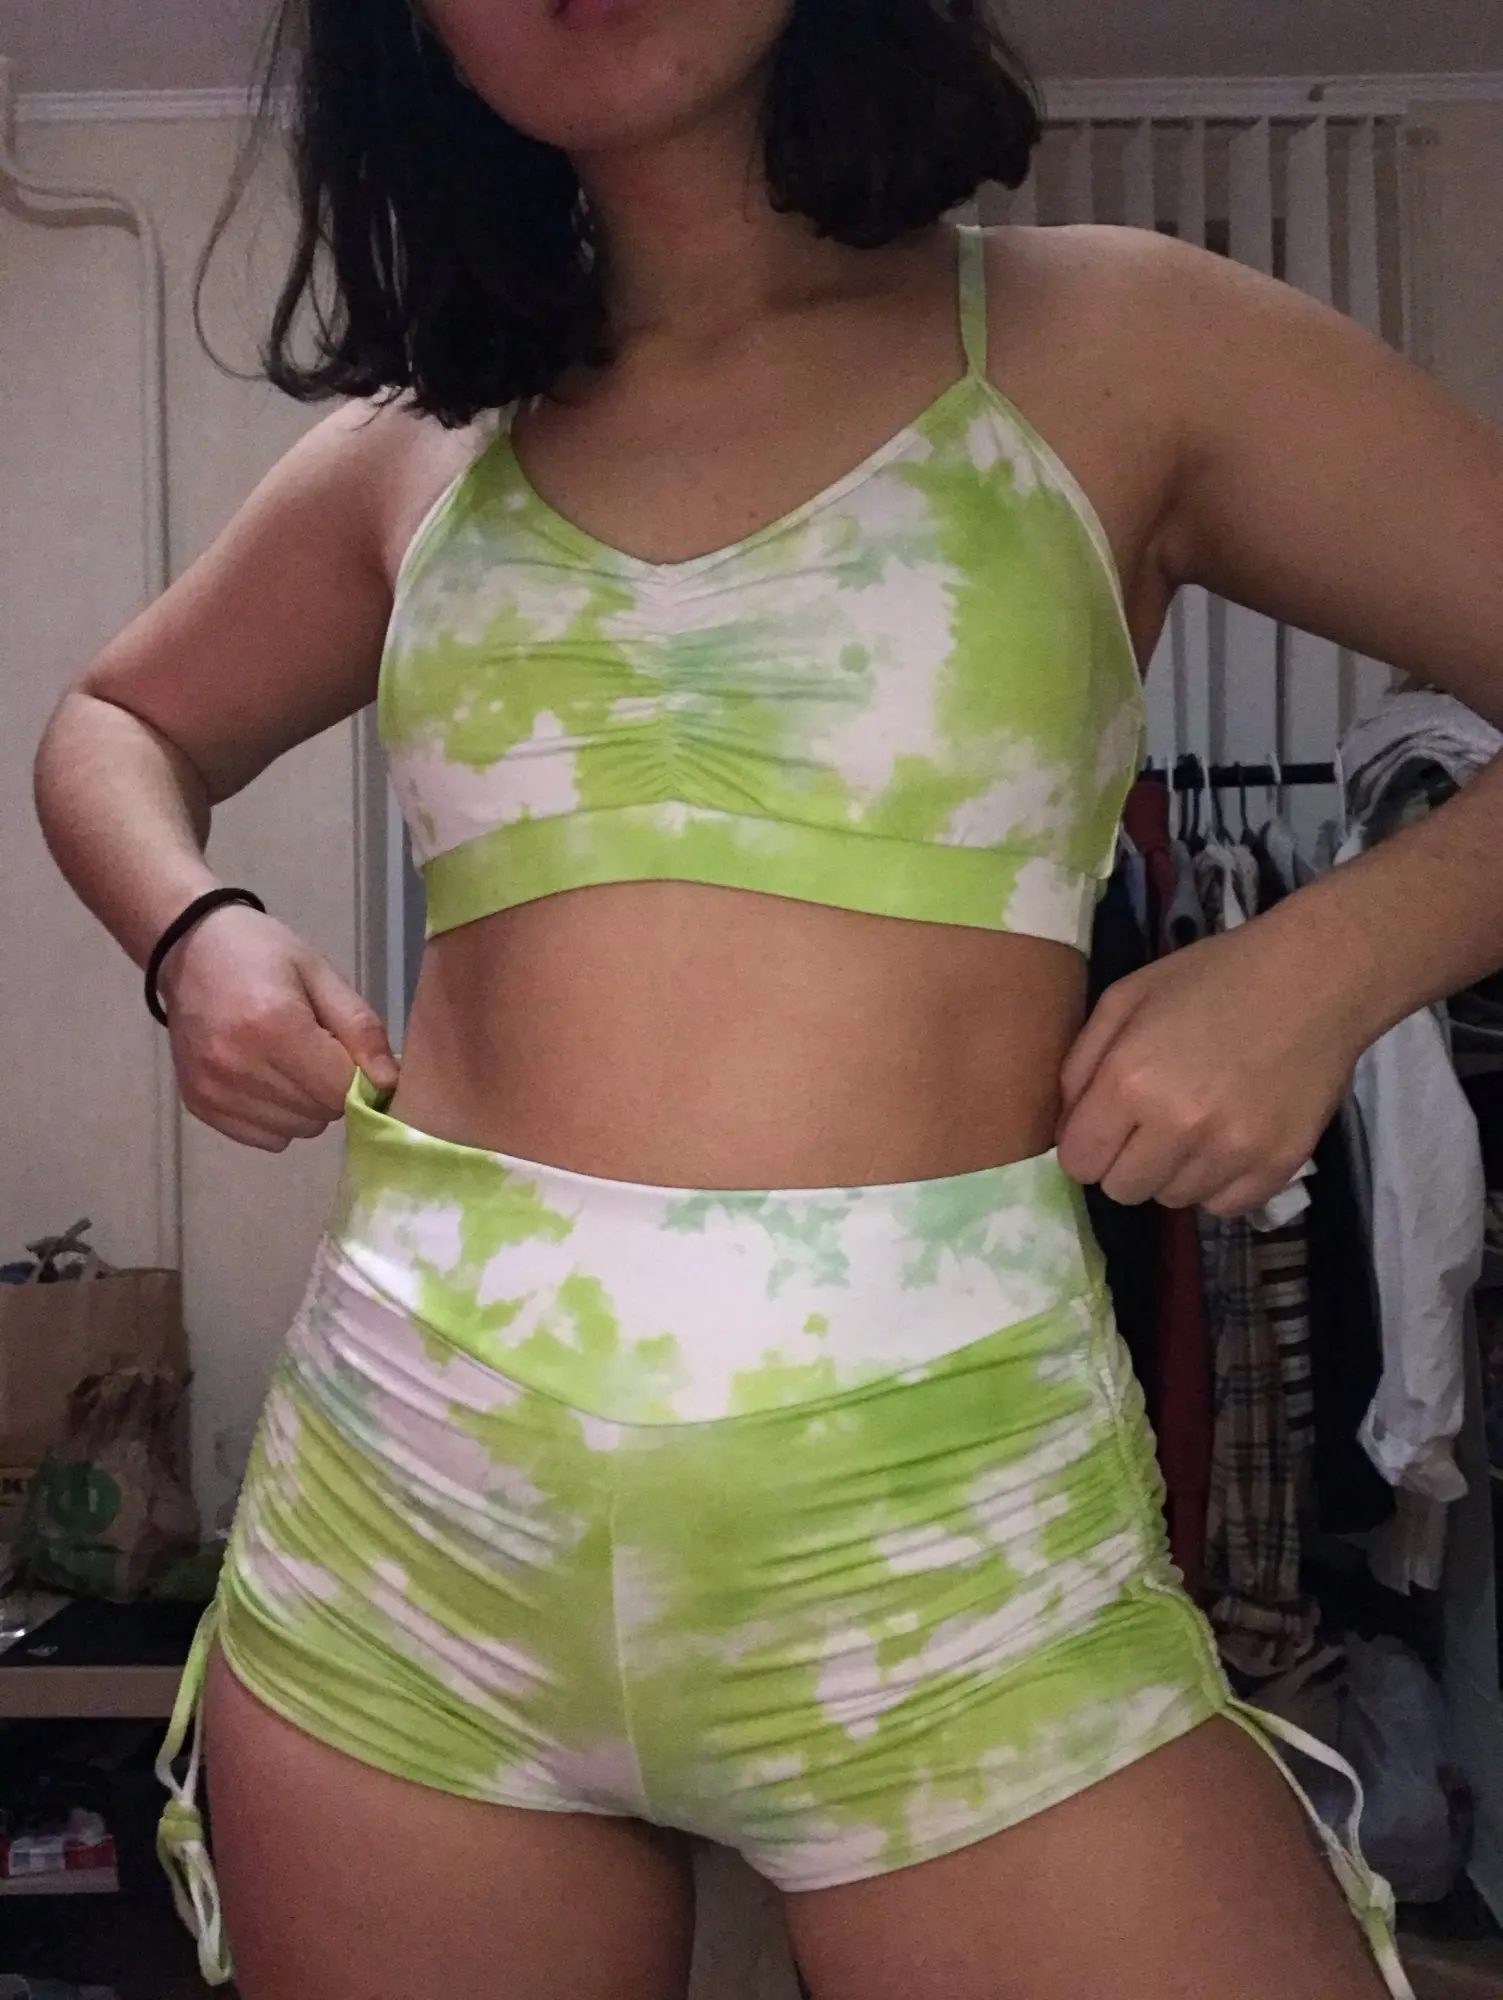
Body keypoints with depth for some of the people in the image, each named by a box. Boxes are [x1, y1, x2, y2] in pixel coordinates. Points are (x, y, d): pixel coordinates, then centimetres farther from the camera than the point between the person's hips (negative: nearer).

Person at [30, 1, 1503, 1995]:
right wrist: (195, 935, 7)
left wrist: (1327, 959, -12)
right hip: (404, 1505, 3)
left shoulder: (1115, 342, 3)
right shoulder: (416, 451, 11)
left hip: (934, 1514, -2)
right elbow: (118, 728, 27)